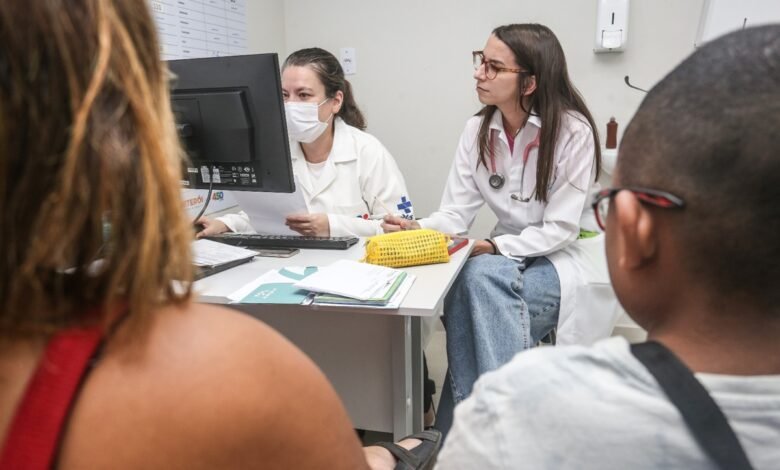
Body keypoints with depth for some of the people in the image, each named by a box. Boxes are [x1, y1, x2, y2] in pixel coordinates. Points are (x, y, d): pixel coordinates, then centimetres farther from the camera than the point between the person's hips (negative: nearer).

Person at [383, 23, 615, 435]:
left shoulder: (572, 131, -17)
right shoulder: (477, 130, -1)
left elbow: (560, 229, -18)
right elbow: (456, 213, -6)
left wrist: (494, 247, -29)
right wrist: (418, 230, -27)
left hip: (570, 258, -4)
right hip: (508, 257, 5)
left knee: (483, 277, -33)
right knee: (466, 287, -29)